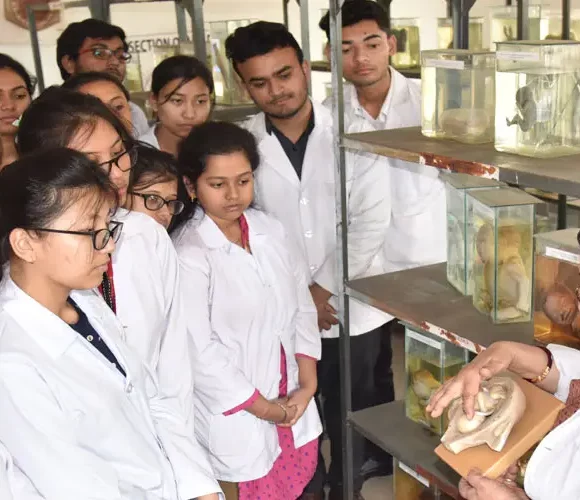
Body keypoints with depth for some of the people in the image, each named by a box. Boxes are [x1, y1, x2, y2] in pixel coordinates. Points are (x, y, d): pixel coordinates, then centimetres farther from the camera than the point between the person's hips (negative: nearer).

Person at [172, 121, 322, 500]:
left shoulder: (270, 230, -1)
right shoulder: (188, 255, -20)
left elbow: (302, 305, 5)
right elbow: (199, 350, -19)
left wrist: (307, 384, -2)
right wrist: (262, 407, -11)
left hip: (293, 402, 6)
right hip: (235, 414, -6)